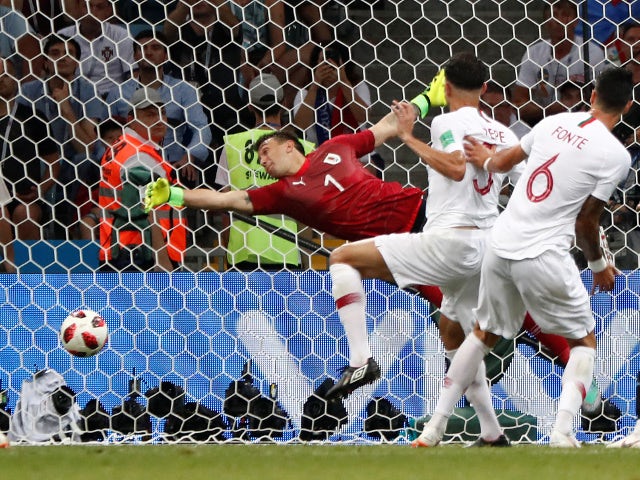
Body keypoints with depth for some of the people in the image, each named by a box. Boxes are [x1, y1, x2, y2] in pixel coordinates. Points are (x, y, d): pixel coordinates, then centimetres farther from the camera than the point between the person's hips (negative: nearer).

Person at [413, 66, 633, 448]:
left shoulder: (554, 123, 7)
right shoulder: (615, 155, -8)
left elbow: (504, 161, 22)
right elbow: (586, 222, -3)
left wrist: (487, 160, 45)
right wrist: (599, 265, 14)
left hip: (501, 245, 5)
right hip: (544, 256, -5)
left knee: (485, 334, 23)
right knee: (584, 341, 13)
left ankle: (435, 428, 22)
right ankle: (563, 432, -7)